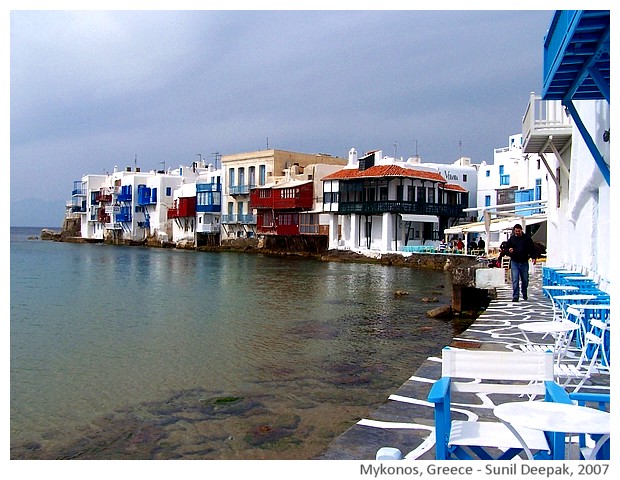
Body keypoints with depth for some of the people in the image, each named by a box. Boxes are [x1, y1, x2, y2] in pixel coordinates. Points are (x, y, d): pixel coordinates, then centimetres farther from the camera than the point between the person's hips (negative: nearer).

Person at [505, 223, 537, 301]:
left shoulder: (527, 238, 3)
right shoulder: (511, 239, 3)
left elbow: (532, 248, 6)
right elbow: (506, 247, 12)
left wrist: (533, 257, -6)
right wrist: (509, 250, -11)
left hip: (524, 262, 1)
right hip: (514, 262, -1)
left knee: (525, 280, 12)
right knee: (515, 280, -8)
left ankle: (524, 294, 34)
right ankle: (515, 296, -4)